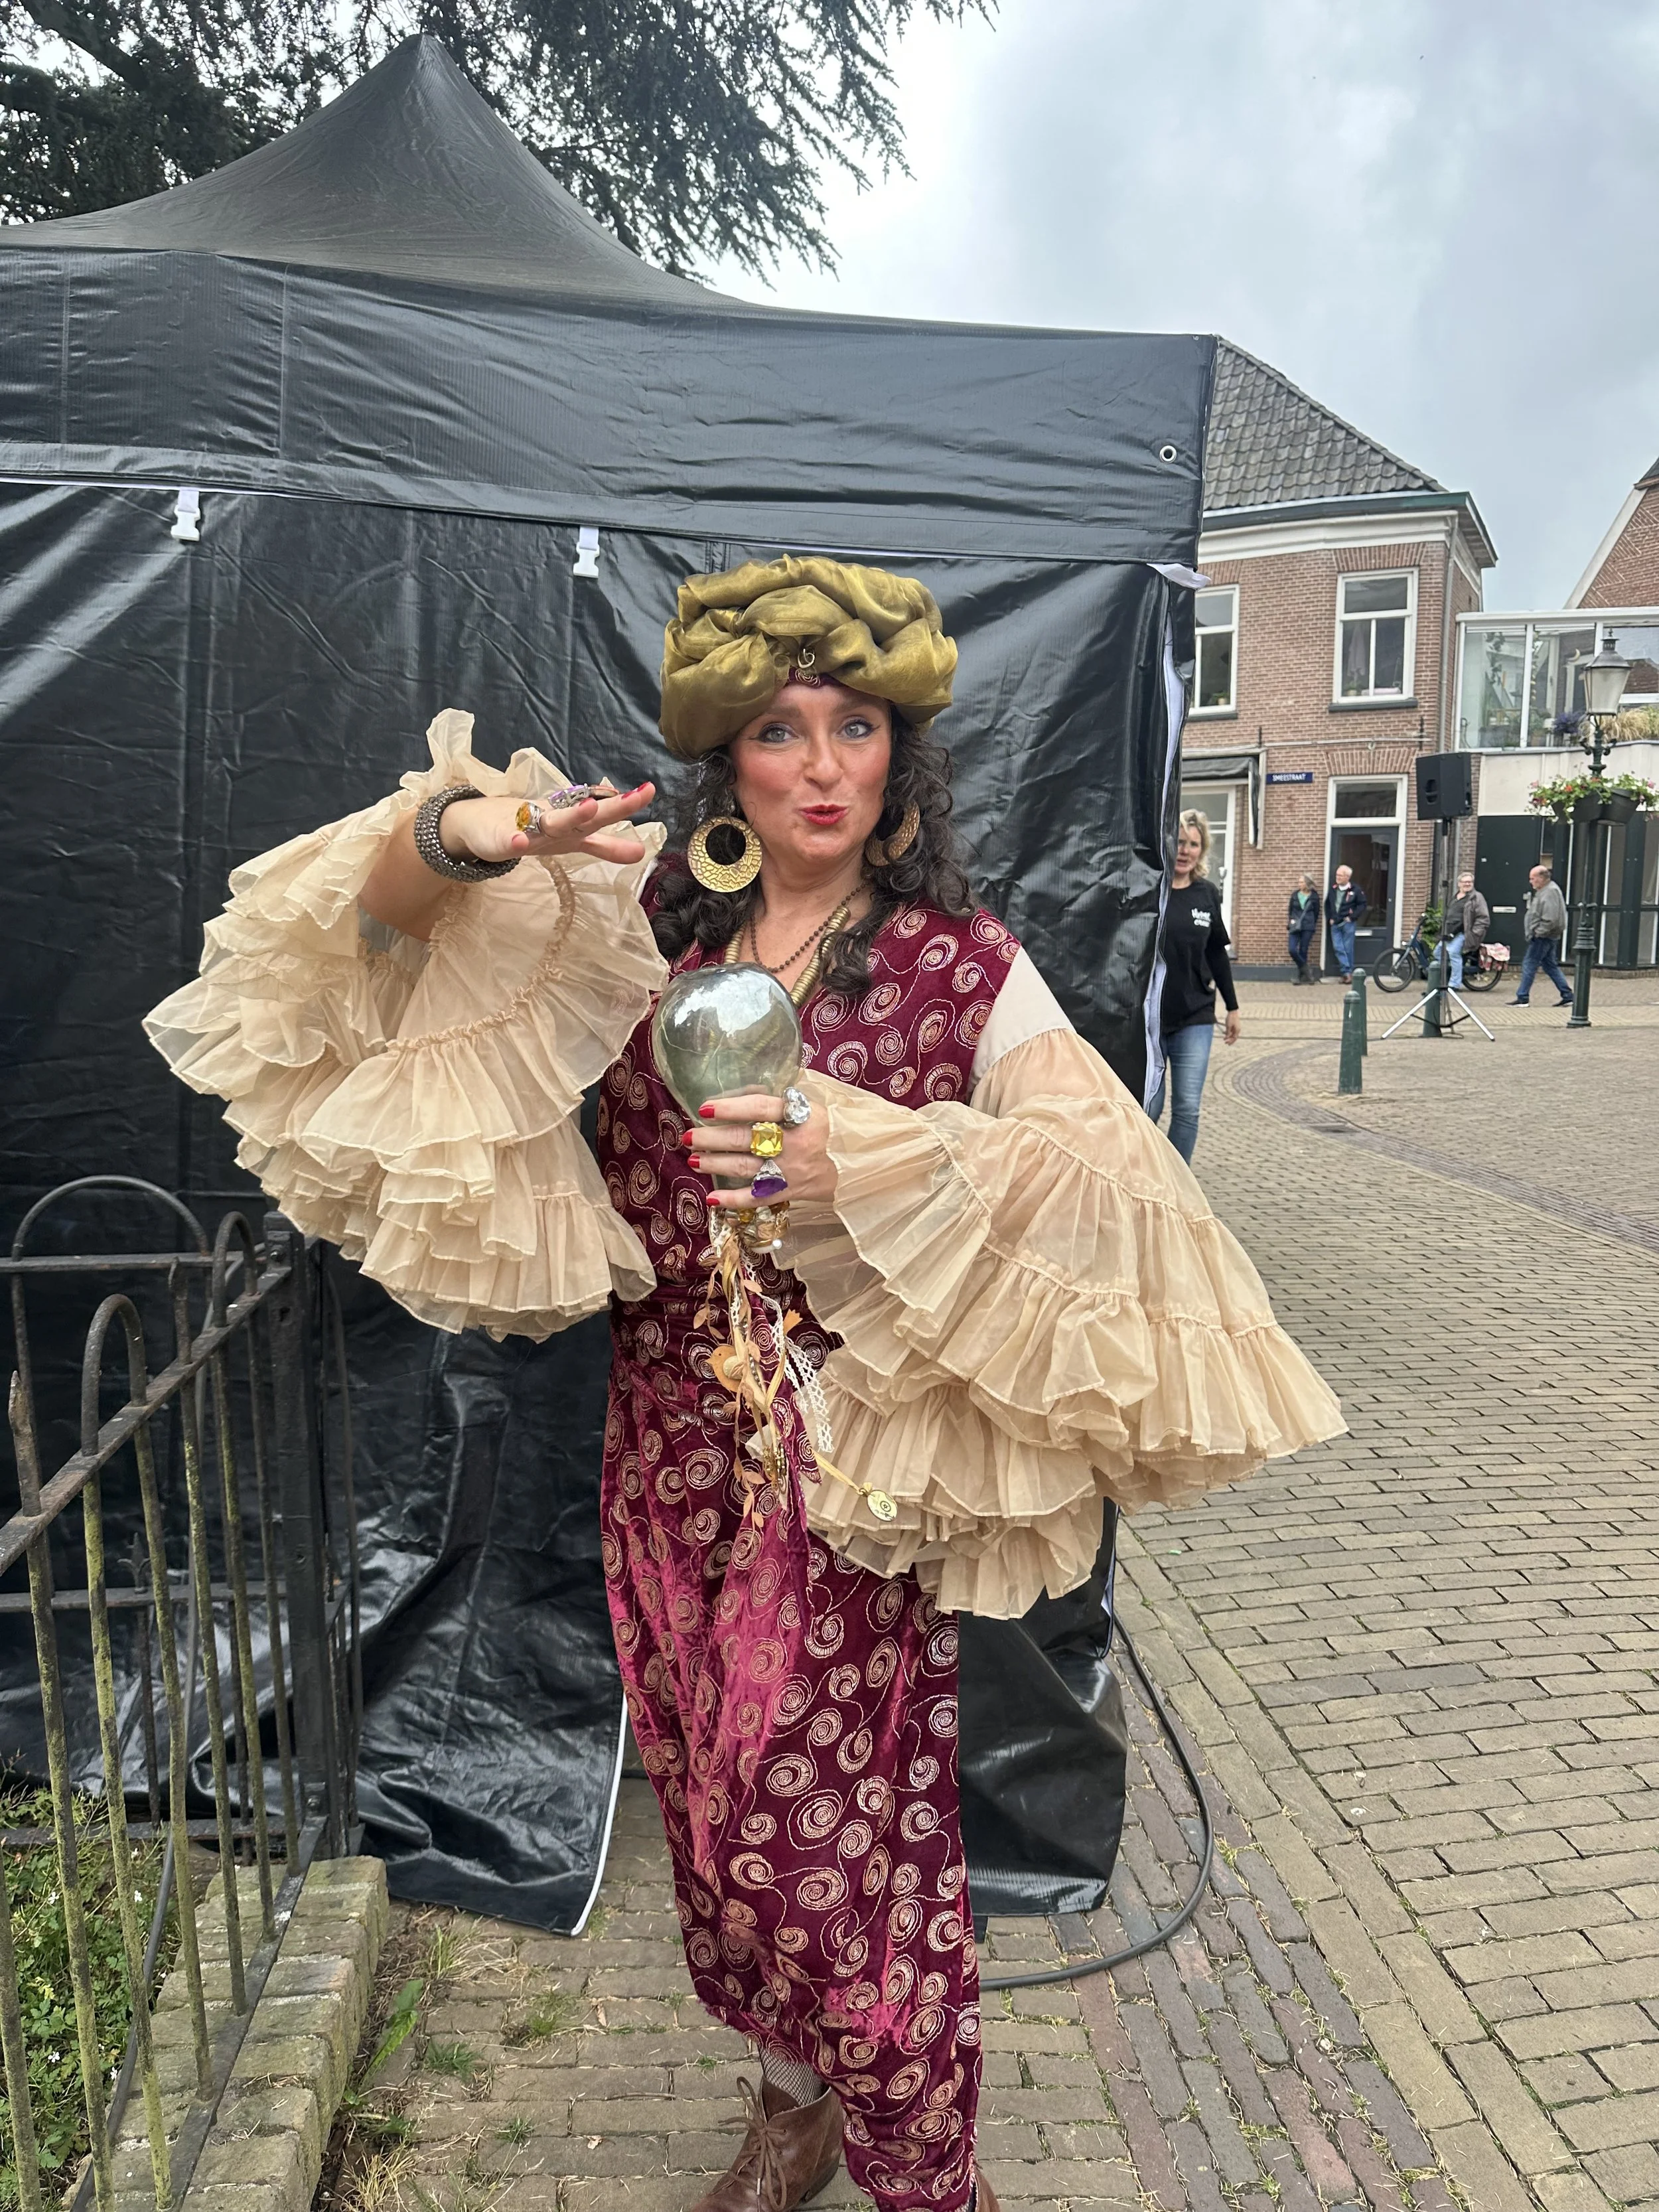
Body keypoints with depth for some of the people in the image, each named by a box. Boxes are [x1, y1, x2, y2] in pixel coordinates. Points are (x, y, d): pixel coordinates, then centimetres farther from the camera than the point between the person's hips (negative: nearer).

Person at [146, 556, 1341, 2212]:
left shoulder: (964, 964, -6)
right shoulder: (647, 921, 2)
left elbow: (1113, 1178, -12)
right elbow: (384, 915, 0)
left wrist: (879, 1158, -24)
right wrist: (462, 830, -24)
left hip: (846, 1462, -3)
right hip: (670, 1451, 4)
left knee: (830, 1828, 4)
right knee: (717, 1814, 18)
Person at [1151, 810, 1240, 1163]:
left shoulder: (1206, 893, 5)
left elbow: (1217, 953, 14)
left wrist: (1232, 1007, 17)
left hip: (1196, 1018, 3)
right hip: (1148, 1015, -3)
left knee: (1187, 1109, 1)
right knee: (1148, 1109, 3)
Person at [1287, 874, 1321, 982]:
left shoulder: (1314, 897, 0)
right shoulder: (1295, 895, 6)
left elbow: (1316, 913, 8)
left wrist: (1312, 926, 5)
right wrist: (1291, 922, 3)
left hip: (1308, 927, -2)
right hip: (1295, 927, 2)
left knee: (1303, 951, -1)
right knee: (1292, 950, -11)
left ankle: (1301, 975, 10)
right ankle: (1306, 970, 6)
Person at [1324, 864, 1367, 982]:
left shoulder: (1355, 889, -7)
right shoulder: (1333, 889, 6)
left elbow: (1362, 904, -3)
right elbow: (1327, 904, 18)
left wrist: (1352, 917, -9)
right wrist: (1329, 918, 9)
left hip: (1348, 923, -4)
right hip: (1335, 924, 4)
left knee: (1348, 949, 1)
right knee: (1337, 948, -4)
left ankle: (1348, 972, 10)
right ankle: (1347, 971, 0)